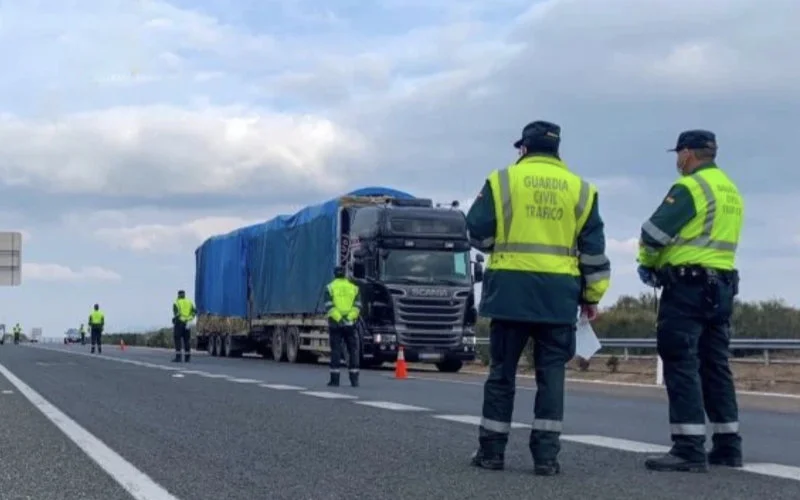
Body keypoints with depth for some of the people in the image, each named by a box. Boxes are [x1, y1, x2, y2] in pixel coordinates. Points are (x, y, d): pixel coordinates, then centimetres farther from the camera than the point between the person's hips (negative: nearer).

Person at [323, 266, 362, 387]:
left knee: (335, 351, 2)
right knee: (353, 351, 5)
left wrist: (339, 319, -14)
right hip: (350, 324, 1)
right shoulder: (354, 287, 9)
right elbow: (357, 306, -3)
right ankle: (354, 379, 1)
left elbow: (329, 306, -9)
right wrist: (349, 318, -11)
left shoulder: (330, 288, 4)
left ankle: (335, 379, 0)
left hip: (335, 324, -1)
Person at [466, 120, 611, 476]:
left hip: (510, 289, -1)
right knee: (551, 373, 5)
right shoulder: (579, 188, 8)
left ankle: (492, 451, 9)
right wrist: (592, 295, 15)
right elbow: (594, 250, 8)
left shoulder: (502, 180, 2)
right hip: (558, 294, 1)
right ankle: (546, 455, 2)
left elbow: (478, 233, 1)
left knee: (502, 370, 6)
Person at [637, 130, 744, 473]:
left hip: (687, 286, -9)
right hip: (722, 285, 9)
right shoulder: (731, 191, 18)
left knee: (681, 363, -9)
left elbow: (654, 231, -14)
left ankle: (689, 449, -14)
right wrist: (663, 262, 13)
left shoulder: (691, 187, -11)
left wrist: (647, 262, 5)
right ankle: (728, 446, 16)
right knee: (714, 365, 13)